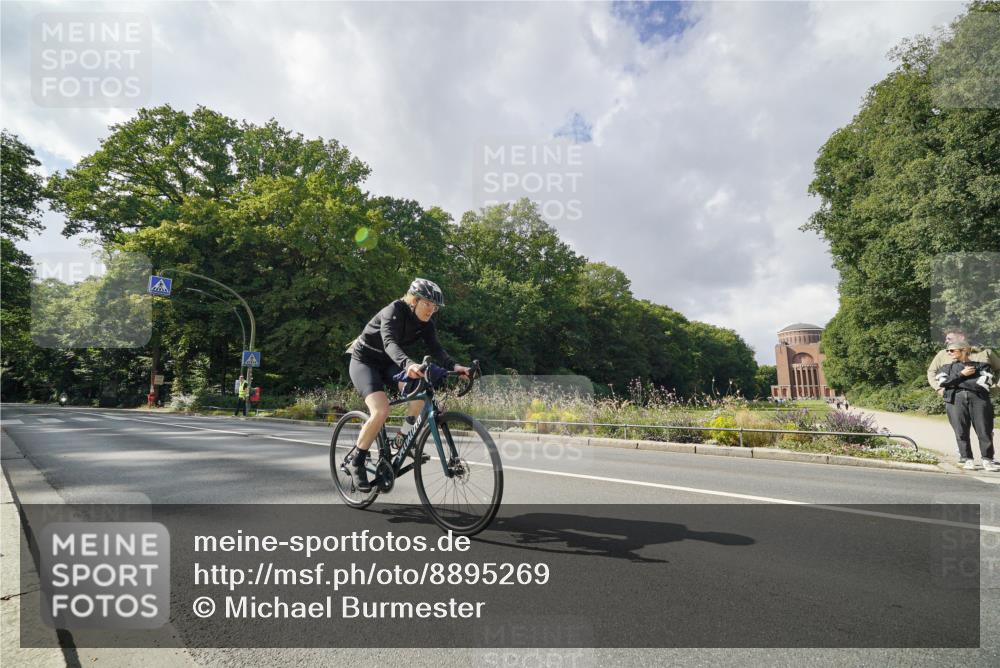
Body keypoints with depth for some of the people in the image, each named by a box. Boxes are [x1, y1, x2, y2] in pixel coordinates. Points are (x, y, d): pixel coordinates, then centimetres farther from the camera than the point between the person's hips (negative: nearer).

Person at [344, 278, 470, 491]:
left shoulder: (425, 323, -6)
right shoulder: (394, 311, -25)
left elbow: (436, 349, -17)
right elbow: (390, 343, -41)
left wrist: (454, 366, -37)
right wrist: (408, 364, -60)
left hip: (388, 363, 6)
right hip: (364, 360, -6)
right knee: (381, 411, -27)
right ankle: (357, 462, -6)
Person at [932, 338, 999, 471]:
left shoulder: (981, 365, 16)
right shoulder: (946, 368, 22)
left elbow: (984, 383, -1)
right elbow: (943, 384, 4)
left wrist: (955, 383, -1)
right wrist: (961, 374, -4)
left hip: (979, 398, -1)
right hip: (955, 399, 1)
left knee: (984, 430, -6)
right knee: (961, 431, -4)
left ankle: (987, 459, 1)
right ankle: (967, 460, 1)